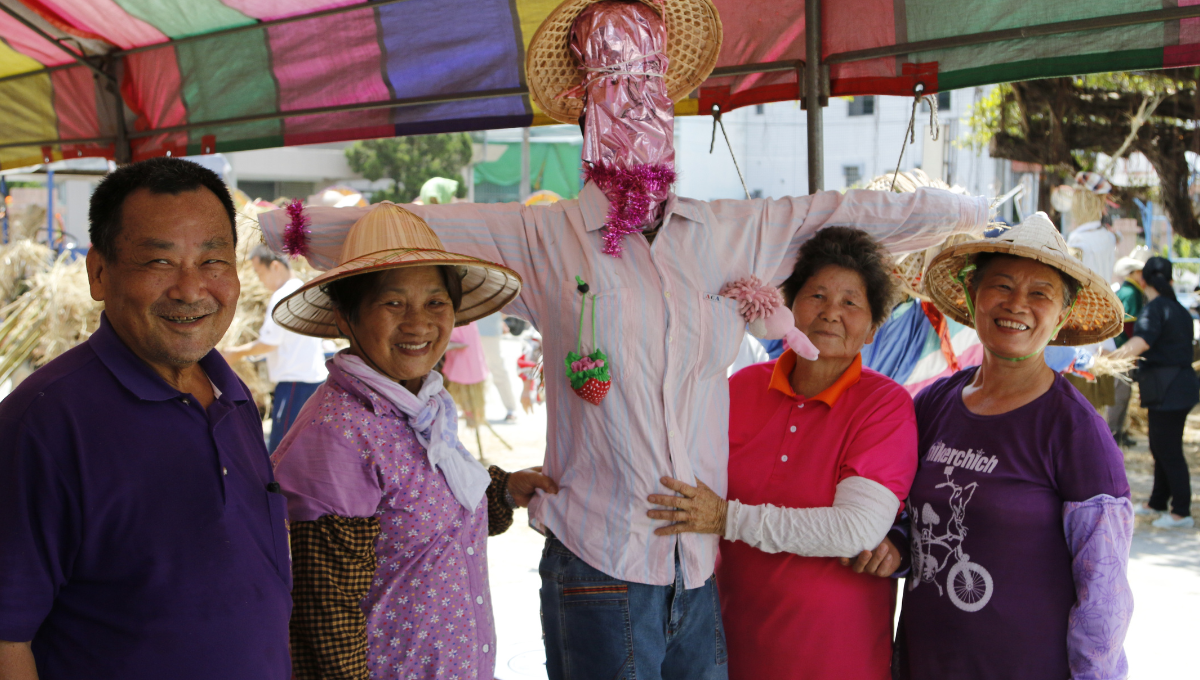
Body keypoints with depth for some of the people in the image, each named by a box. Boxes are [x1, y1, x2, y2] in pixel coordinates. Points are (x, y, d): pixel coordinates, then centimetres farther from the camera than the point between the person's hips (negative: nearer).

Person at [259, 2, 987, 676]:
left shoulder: (735, 232, 8)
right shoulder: (542, 236, -1)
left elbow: (847, 212, 14)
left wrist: (970, 209, 22)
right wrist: (287, 223, -7)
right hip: (597, 558, -3)